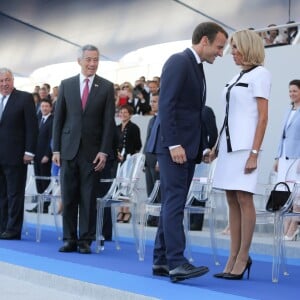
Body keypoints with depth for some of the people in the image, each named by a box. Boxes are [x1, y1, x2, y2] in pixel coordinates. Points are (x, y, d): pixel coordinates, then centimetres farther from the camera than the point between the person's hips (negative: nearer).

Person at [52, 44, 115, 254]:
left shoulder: (107, 87, 3)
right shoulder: (66, 85, 7)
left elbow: (109, 121, -1)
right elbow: (58, 118, 7)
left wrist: (104, 151, -8)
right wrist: (56, 149, 2)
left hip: (92, 151, -2)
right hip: (69, 149, 2)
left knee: (88, 198, 1)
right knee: (68, 197, 3)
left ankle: (86, 241, 8)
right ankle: (70, 239, 11)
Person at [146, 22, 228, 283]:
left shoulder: (196, 67, 20)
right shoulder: (179, 62, -8)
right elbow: (166, 106, -17)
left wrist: (203, 148, 13)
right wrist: (173, 144, -22)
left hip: (187, 147, 10)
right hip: (174, 146, -10)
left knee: (173, 204, 8)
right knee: (174, 203, -13)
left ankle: (161, 261, 12)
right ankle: (177, 263, -16)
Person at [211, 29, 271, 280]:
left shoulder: (260, 74, -3)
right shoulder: (236, 77, 19)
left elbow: (263, 117, -9)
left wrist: (254, 153, -16)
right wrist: (217, 146, 16)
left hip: (245, 145, -8)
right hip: (229, 144, 8)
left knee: (244, 200, -6)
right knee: (233, 202, 6)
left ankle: (243, 258, -2)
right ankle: (233, 258, 8)